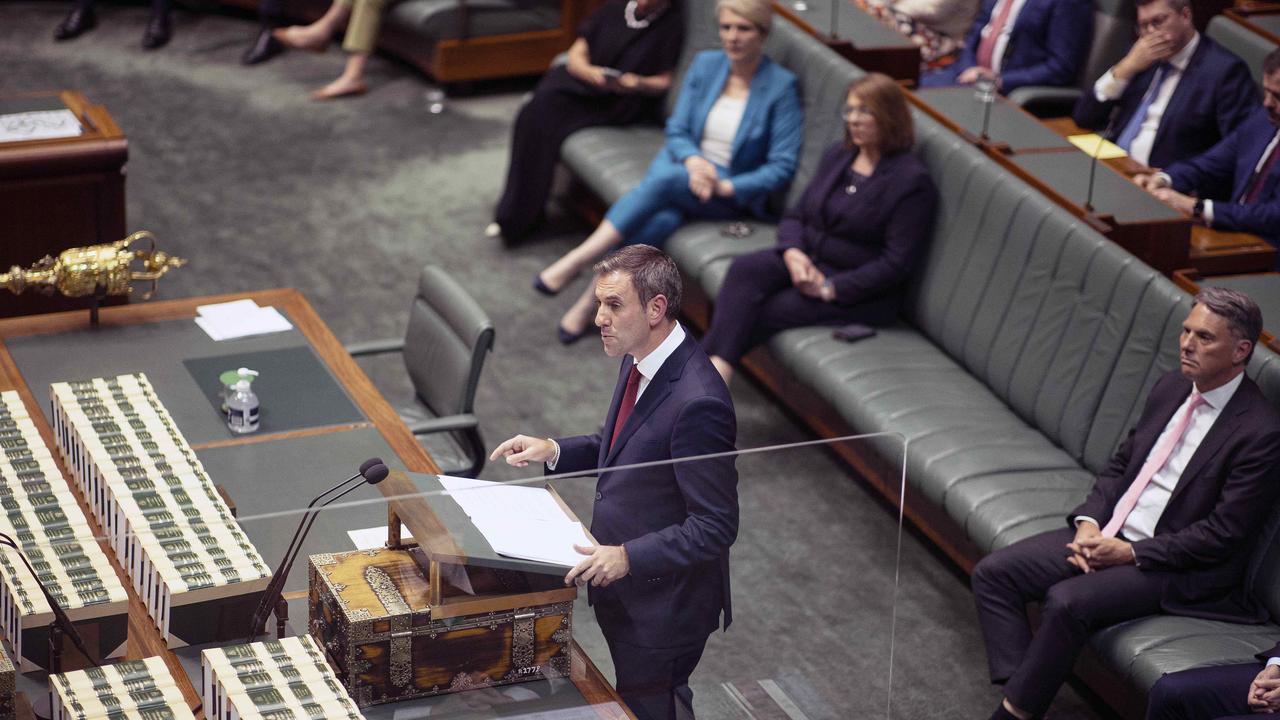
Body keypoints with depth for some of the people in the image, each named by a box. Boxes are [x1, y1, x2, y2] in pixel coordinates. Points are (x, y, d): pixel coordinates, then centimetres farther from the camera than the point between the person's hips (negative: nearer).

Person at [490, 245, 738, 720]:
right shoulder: (638, 363, 0)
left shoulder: (698, 403, -29)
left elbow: (716, 526, -26)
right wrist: (554, 451, 2)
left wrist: (628, 557, -28)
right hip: (624, 591, 9)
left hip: (665, 605, -9)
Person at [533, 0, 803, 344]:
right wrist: (692, 160, -17)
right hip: (683, 163, 3)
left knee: (664, 180, -35)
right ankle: (588, 302, -31)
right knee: (660, 219, -33)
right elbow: (677, 130, 7)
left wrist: (725, 186, -22)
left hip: (734, 191, -3)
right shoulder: (705, 65, 5)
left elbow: (782, 166, -10)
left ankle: (576, 261, -34)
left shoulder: (781, 86, -8)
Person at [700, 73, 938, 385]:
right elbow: (795, 216, 15)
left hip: (857, 291, -6)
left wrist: (830, 288, -18)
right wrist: (792, 251, -9)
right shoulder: (838, 157, 14)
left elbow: (896, 263, -14)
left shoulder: (911, 181, -9)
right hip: (807, 258, 6)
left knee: (769, 310, -27)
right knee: (744, 269, -25)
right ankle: (716, 371, -42)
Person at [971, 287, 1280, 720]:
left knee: (1067, 601, -31)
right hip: (1108, 534, 8)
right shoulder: (1172, 389, 9)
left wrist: (1131, 553, -18)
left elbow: (1223, 534, -17)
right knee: (994, 573, -7)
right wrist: (1089, 522, -2)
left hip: (1175, 566, -8)